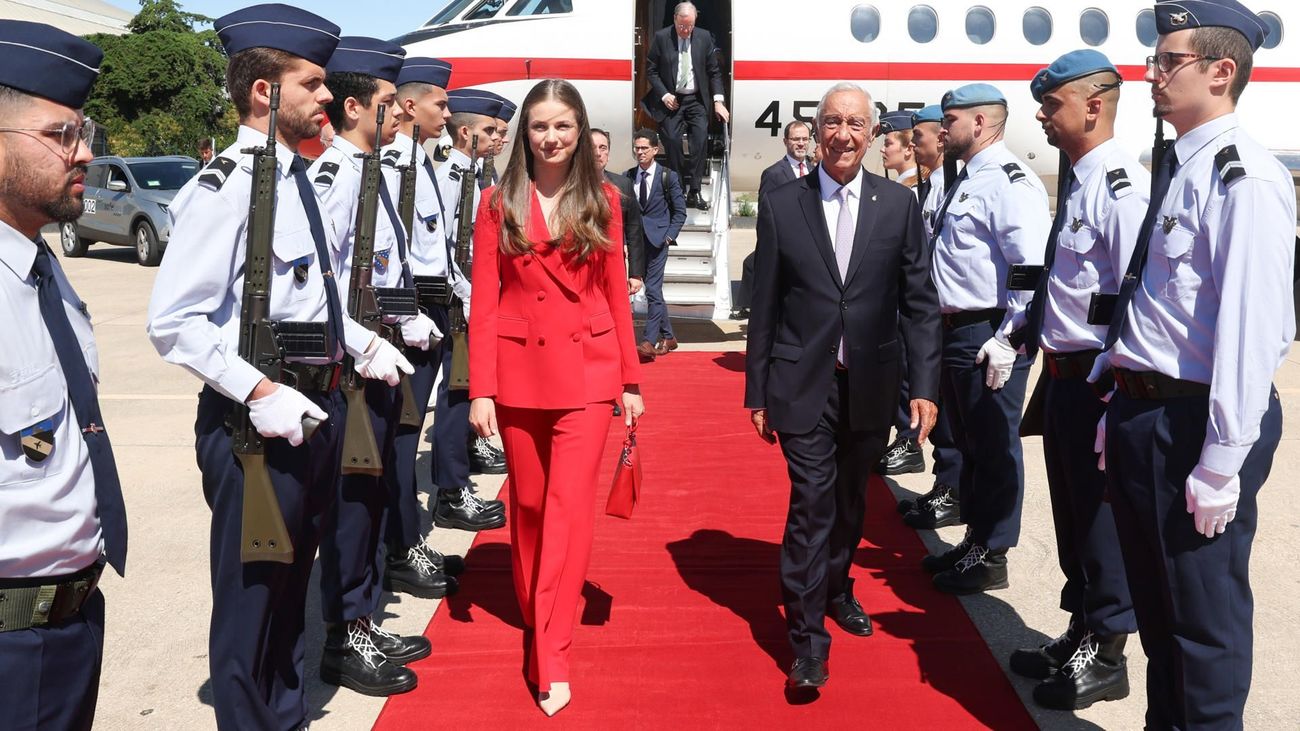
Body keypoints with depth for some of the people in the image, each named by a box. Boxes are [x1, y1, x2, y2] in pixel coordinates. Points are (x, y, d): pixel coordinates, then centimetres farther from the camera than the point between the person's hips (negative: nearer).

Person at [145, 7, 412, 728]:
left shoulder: (298, 178, 11)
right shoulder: (225, 187, -17)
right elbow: (173, 321, -23)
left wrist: (363, 344, 12)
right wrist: (260, 394, -26)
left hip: (317, 405, 9)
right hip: (257, 418, -9)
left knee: (293, 578, 22)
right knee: (251, 590, 5)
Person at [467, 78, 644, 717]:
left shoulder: (602, 200, 4)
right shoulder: (499, 203, 2)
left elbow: (616, 293, 6)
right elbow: (484, 300, -1)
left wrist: (630, 381, 4)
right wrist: (480, 390, -7)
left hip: (587, 370, -1)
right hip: (519, 370, 1)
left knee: (569, 508, -6)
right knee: (527, 506, 13)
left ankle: (550, 660, -2)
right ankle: (536, 617, 36)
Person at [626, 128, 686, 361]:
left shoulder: (667, 176, -3)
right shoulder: (627, 177, 6)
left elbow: (680, 211, 2)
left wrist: (670, 235, -6)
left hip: (657, 240, -4)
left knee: (652, 289, -10)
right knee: (654, 290, 11)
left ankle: (649, 341, -10)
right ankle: (668, 337, 23)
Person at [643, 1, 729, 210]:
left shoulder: (704, 37, 1)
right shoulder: (661, 37, -4)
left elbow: (714, 71, 5)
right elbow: (651, 70, 0)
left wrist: (718, 100, -3)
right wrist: (664, 95, -11)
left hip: (696, 100, 2)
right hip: (671, 100, -1)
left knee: (701, 139, -11)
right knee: (673, 140, -9)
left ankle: (694, 192, -6)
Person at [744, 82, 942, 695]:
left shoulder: (899, 205, 1)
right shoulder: (781, 206, -1)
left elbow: (920, 302, 1)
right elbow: (764, 308, 1)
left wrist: (925, 385, -6)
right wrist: (758, 393, 1)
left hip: (871, 385, 2)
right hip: (805, 385, -2)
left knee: (850, 500, 17)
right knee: (811, 504, -5)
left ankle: (836, 589, 41)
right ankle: (808, 637, 6)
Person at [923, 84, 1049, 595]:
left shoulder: (1010, 182, -16)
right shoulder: (965, 182, 15)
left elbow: (1033, 271, -23)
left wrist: (1005, 343, -23)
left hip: (989, 338, -10)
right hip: (957, 332, 10)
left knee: (994, 448, 2)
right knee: (968, 443, 19)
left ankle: (991, 558, 15)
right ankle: (974, 540, 34)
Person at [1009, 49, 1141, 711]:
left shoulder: (1121, 187, -19)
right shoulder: (1075, 183, 11)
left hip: (1099, 380, -9)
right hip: (1063, 372, 9)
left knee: (1101, 514, 5)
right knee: (1071, 510, 20)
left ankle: (1105, 657, 23)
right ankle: (1080, 635, 37)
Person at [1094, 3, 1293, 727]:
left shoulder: (1244, 176, -17)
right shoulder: (1176, 167, 13)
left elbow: (1251, 327, -23)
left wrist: (1219, 464, -23)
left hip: (1195, 423, -9)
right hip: (1144, 410, 10)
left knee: (1205, 616, 5)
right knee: (1155, 604, 22)